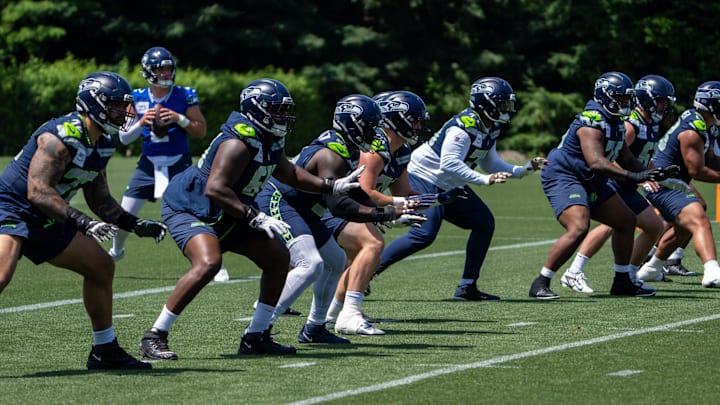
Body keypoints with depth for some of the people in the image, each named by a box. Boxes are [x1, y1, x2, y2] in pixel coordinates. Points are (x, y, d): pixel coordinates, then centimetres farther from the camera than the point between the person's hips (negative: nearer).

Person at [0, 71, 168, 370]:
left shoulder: (103, 143, 6)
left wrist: (136, 225, 7)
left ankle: (105, 352, 23)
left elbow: (99, 199, 17)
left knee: (101, 267, 12)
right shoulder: (61, 136, -23)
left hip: (44, 221, 10)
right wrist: (83, 222, -36)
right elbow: (38, 191, -30)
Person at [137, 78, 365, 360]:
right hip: (189, 209, -10)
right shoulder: (240, 143, -26)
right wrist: (256, 218, -32)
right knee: (208, 263, -33)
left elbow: (287, 173, 24)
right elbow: (214, 189, -34)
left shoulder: (271, 140, 4)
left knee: (278, 257, 7)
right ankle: (154, 336, -25)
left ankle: (256, 337, 15)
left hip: (224, 216, 10)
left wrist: (331, 187, 16)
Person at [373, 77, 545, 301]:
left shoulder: (490, 129, 6)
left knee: (484, 223, 5)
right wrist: (485, 180, -33)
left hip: (449, 187, 10)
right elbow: (449, 163, -32)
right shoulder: (464, 125, -24)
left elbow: (490, 163, 17)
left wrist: (523, 170, 6)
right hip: (424, 179, -10)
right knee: (423, 235, -21)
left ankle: (467, 287, 9)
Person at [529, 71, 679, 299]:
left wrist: (651, 175, 6)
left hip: (589, 182, 11)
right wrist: (633, 177, -40)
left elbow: (626, 159, 20)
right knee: (579, 228, -29)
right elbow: (596, 162, -34)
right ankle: (540, 284, -21)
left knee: (626, 221, 14)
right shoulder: (592, 121, -22)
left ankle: (622, 282, 25)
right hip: (563, 177, -11)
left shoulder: (617, 124, 10)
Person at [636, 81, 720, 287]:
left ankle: (650, 269, 46)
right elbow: (697, 171, -21)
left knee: (683, 228, 30)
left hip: (672, 183, 11)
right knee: (699, 221, -28)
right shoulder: (692, 131, -23)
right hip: (664, 185, -11)